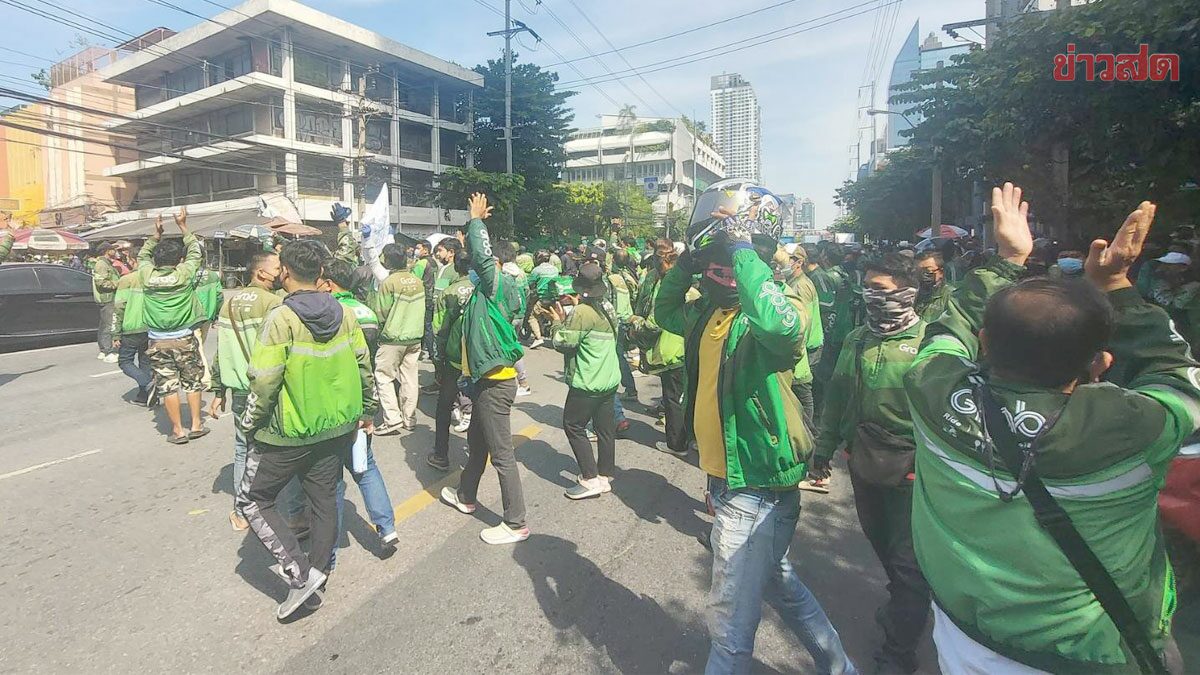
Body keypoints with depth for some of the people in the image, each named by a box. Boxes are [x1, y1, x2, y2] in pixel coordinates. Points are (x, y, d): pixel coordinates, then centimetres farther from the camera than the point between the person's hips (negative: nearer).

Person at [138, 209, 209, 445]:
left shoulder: (147, 275, -3)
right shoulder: (184, 274, -8)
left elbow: (143, 256, 20)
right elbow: (196, 251, 9)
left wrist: (156, 234, 18)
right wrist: (183, 226, 14)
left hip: (158, 341, 1)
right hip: (184, 338, -1)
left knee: (168, 385, 5)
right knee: (193, 382, 12)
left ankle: (178, 430, 9)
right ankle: (196, 425, 15)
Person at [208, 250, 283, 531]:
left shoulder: (229, 302, 10)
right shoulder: (273, 302, -13)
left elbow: (220, 353, 13)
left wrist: (219, 392, 19)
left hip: (239, 392, 7)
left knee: (243, 450, 17)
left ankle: (242, 514, 27)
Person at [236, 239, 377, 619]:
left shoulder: (281, 319, -17)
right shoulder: (344, 315, -1)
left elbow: (264, 382, -18)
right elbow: (364, 367, 5)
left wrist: (249, 424, -2)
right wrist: (367, 410, 18)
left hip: (287, 432, -5)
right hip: (336, 428, 6)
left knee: (253, 499, 12)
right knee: (324, 502, 16)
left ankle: (300, 573, 5)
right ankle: (317, 578, 30)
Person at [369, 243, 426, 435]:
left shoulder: (388, 282, -14)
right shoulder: (417, 281, 3)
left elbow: (381, 313, -9)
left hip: (393, 338, -6)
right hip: (415, 337, 6)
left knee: (384, 377, 5)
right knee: (409, 377, 12)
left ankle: (392, 420, 0)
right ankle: (409, 418, 20)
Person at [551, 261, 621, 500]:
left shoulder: (583, 312, -19)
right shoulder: (608, 308, 8)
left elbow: (562, 342, -17)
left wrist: (557, 322, 1)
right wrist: (567, 320, 10)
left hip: (587, 382, -8)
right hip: (609, 379, 9)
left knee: (574, 426, 3)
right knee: (605, 428, 13)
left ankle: (590, 480, 3)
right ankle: (605, 476, 23)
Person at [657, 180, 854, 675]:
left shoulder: (775, 310, -21)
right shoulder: (711, 309, 4)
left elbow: (783, 325, -44)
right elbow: (665, 313, 20)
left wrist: (739, 249, -34)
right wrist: (685, 263, 3)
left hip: (755, 491, -9)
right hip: (728, 480, 9)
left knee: (732, 621, 8)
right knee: (780, 583, 29)